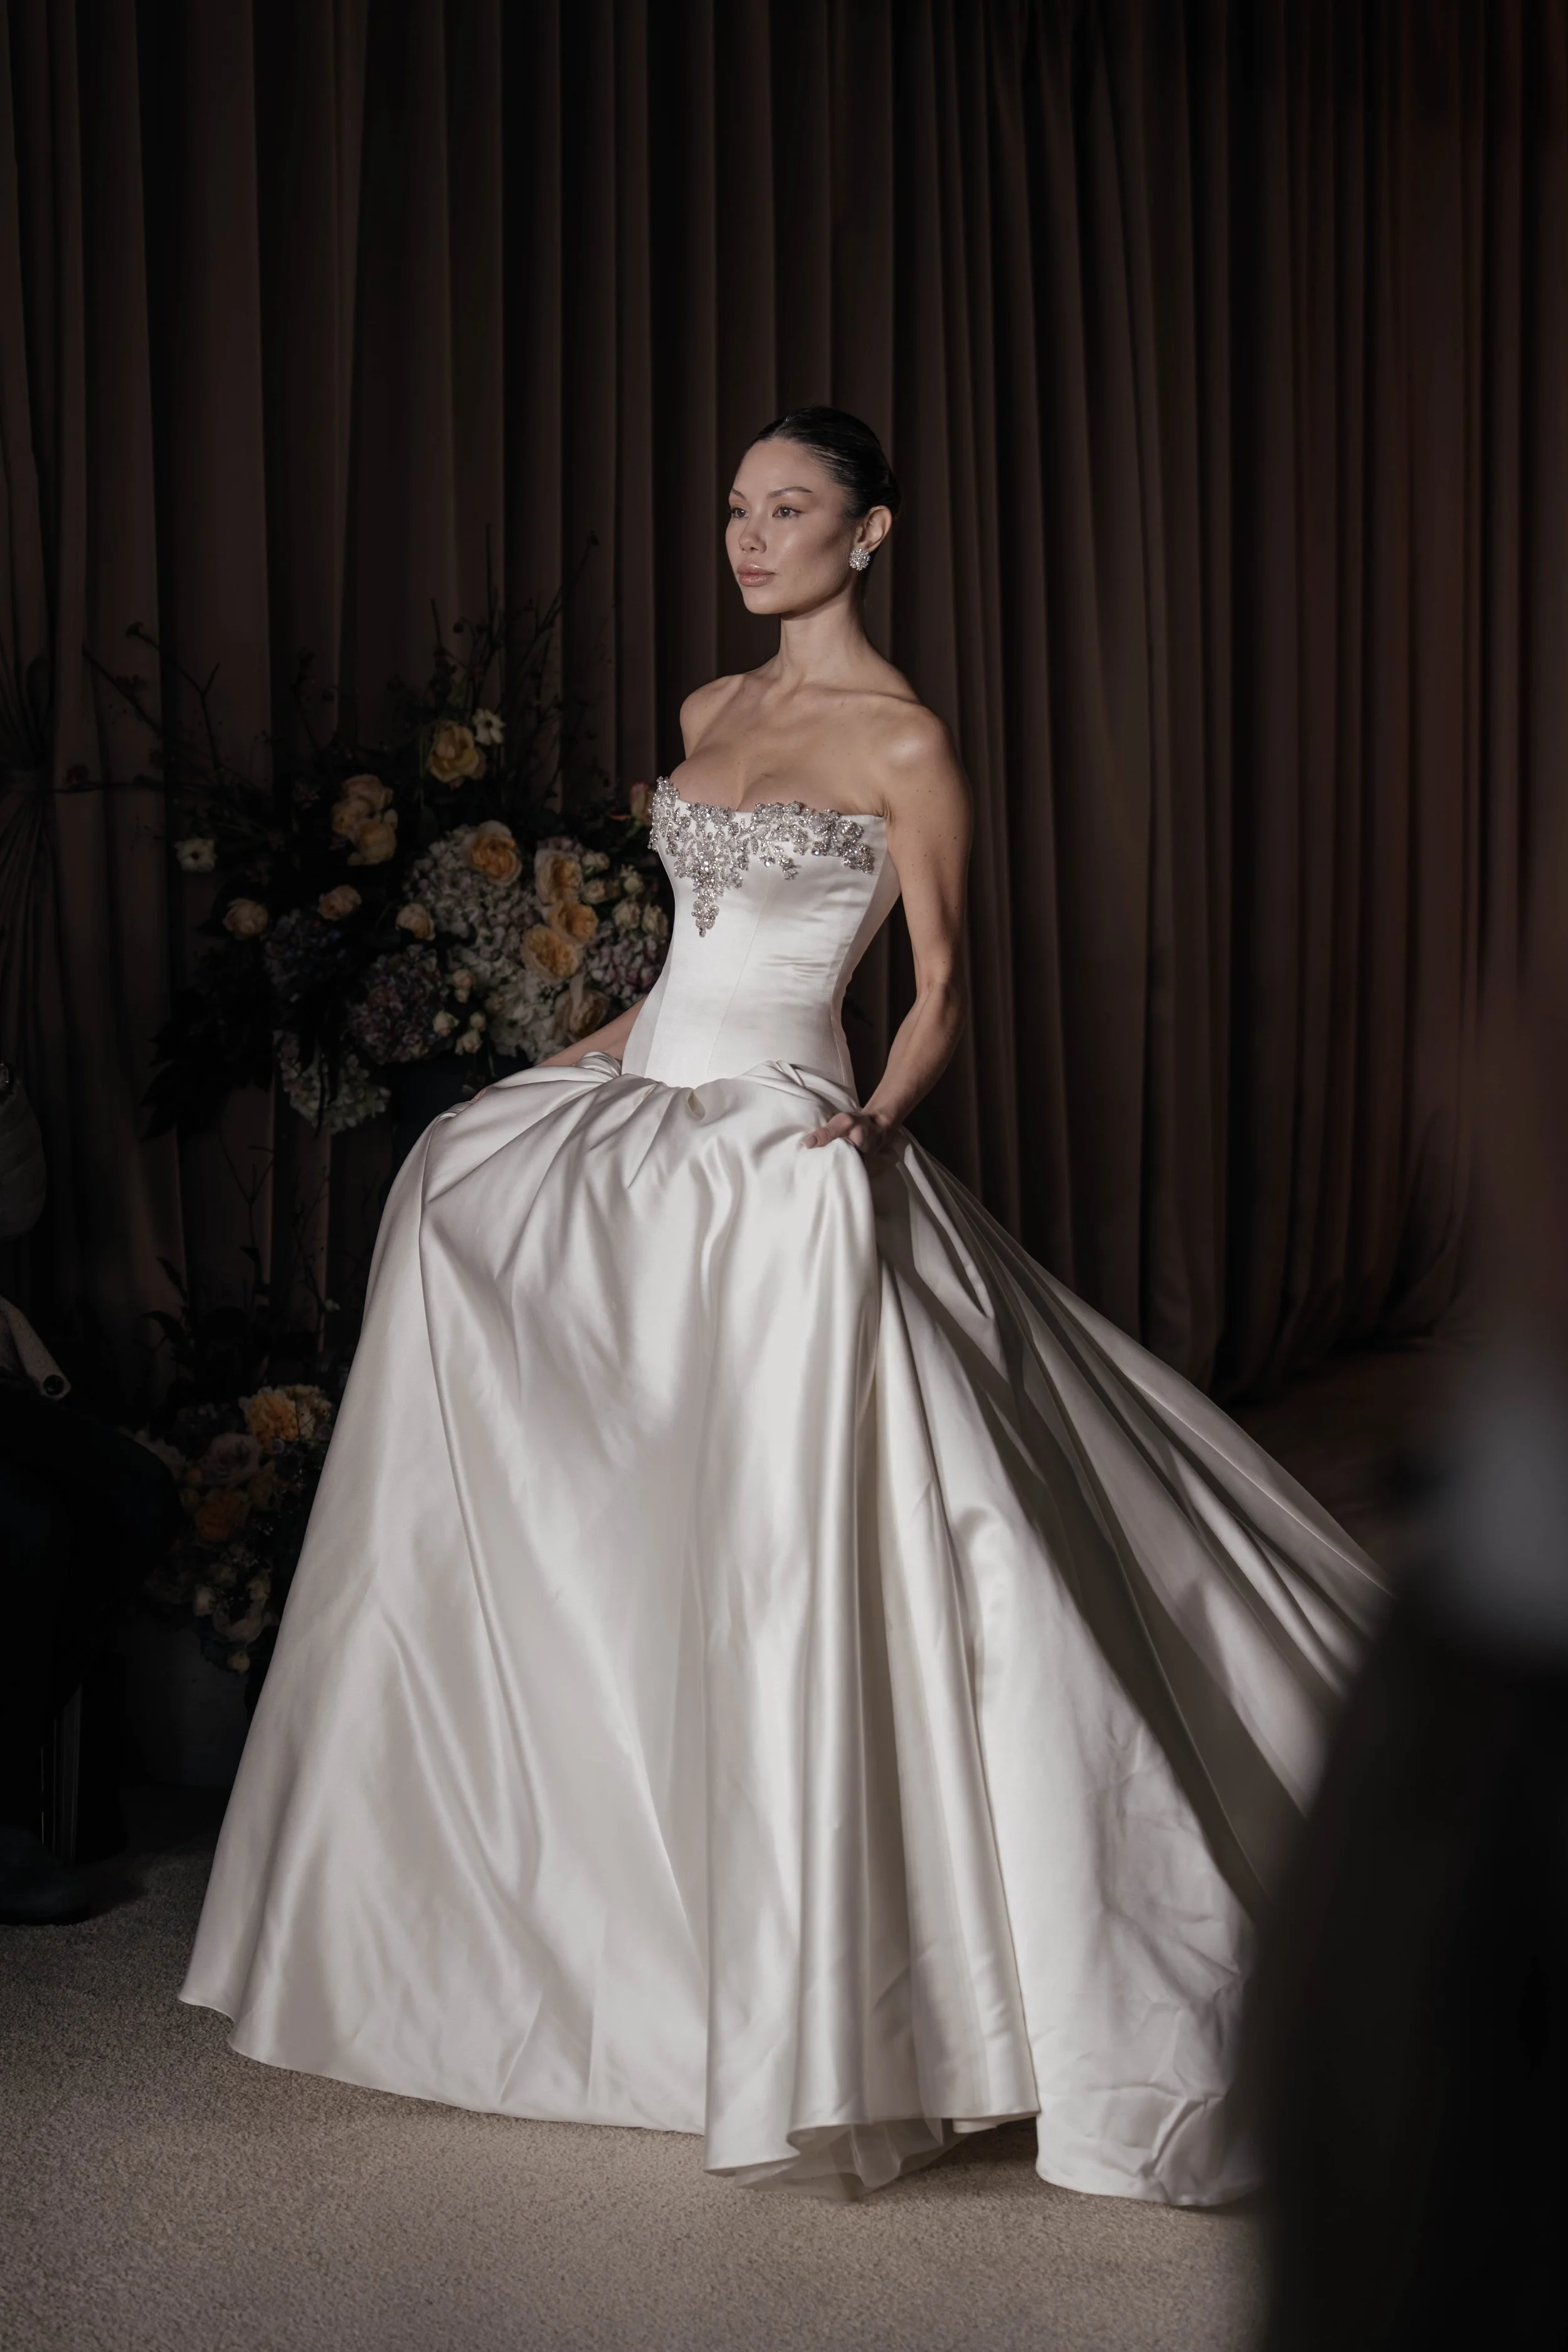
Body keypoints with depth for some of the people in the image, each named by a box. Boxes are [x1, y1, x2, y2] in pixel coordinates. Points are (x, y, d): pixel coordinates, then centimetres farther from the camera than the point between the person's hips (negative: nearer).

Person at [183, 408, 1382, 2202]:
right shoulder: (711, 715, 13)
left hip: (779, 1153, -8)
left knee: (787, 1566, -9)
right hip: (635, 1120, 8)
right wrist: (585, 1054, 24)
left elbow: (941, 984, -5)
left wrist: (878, 1119, -22)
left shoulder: (905, 745, -8)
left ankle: (827, 2010, 3)